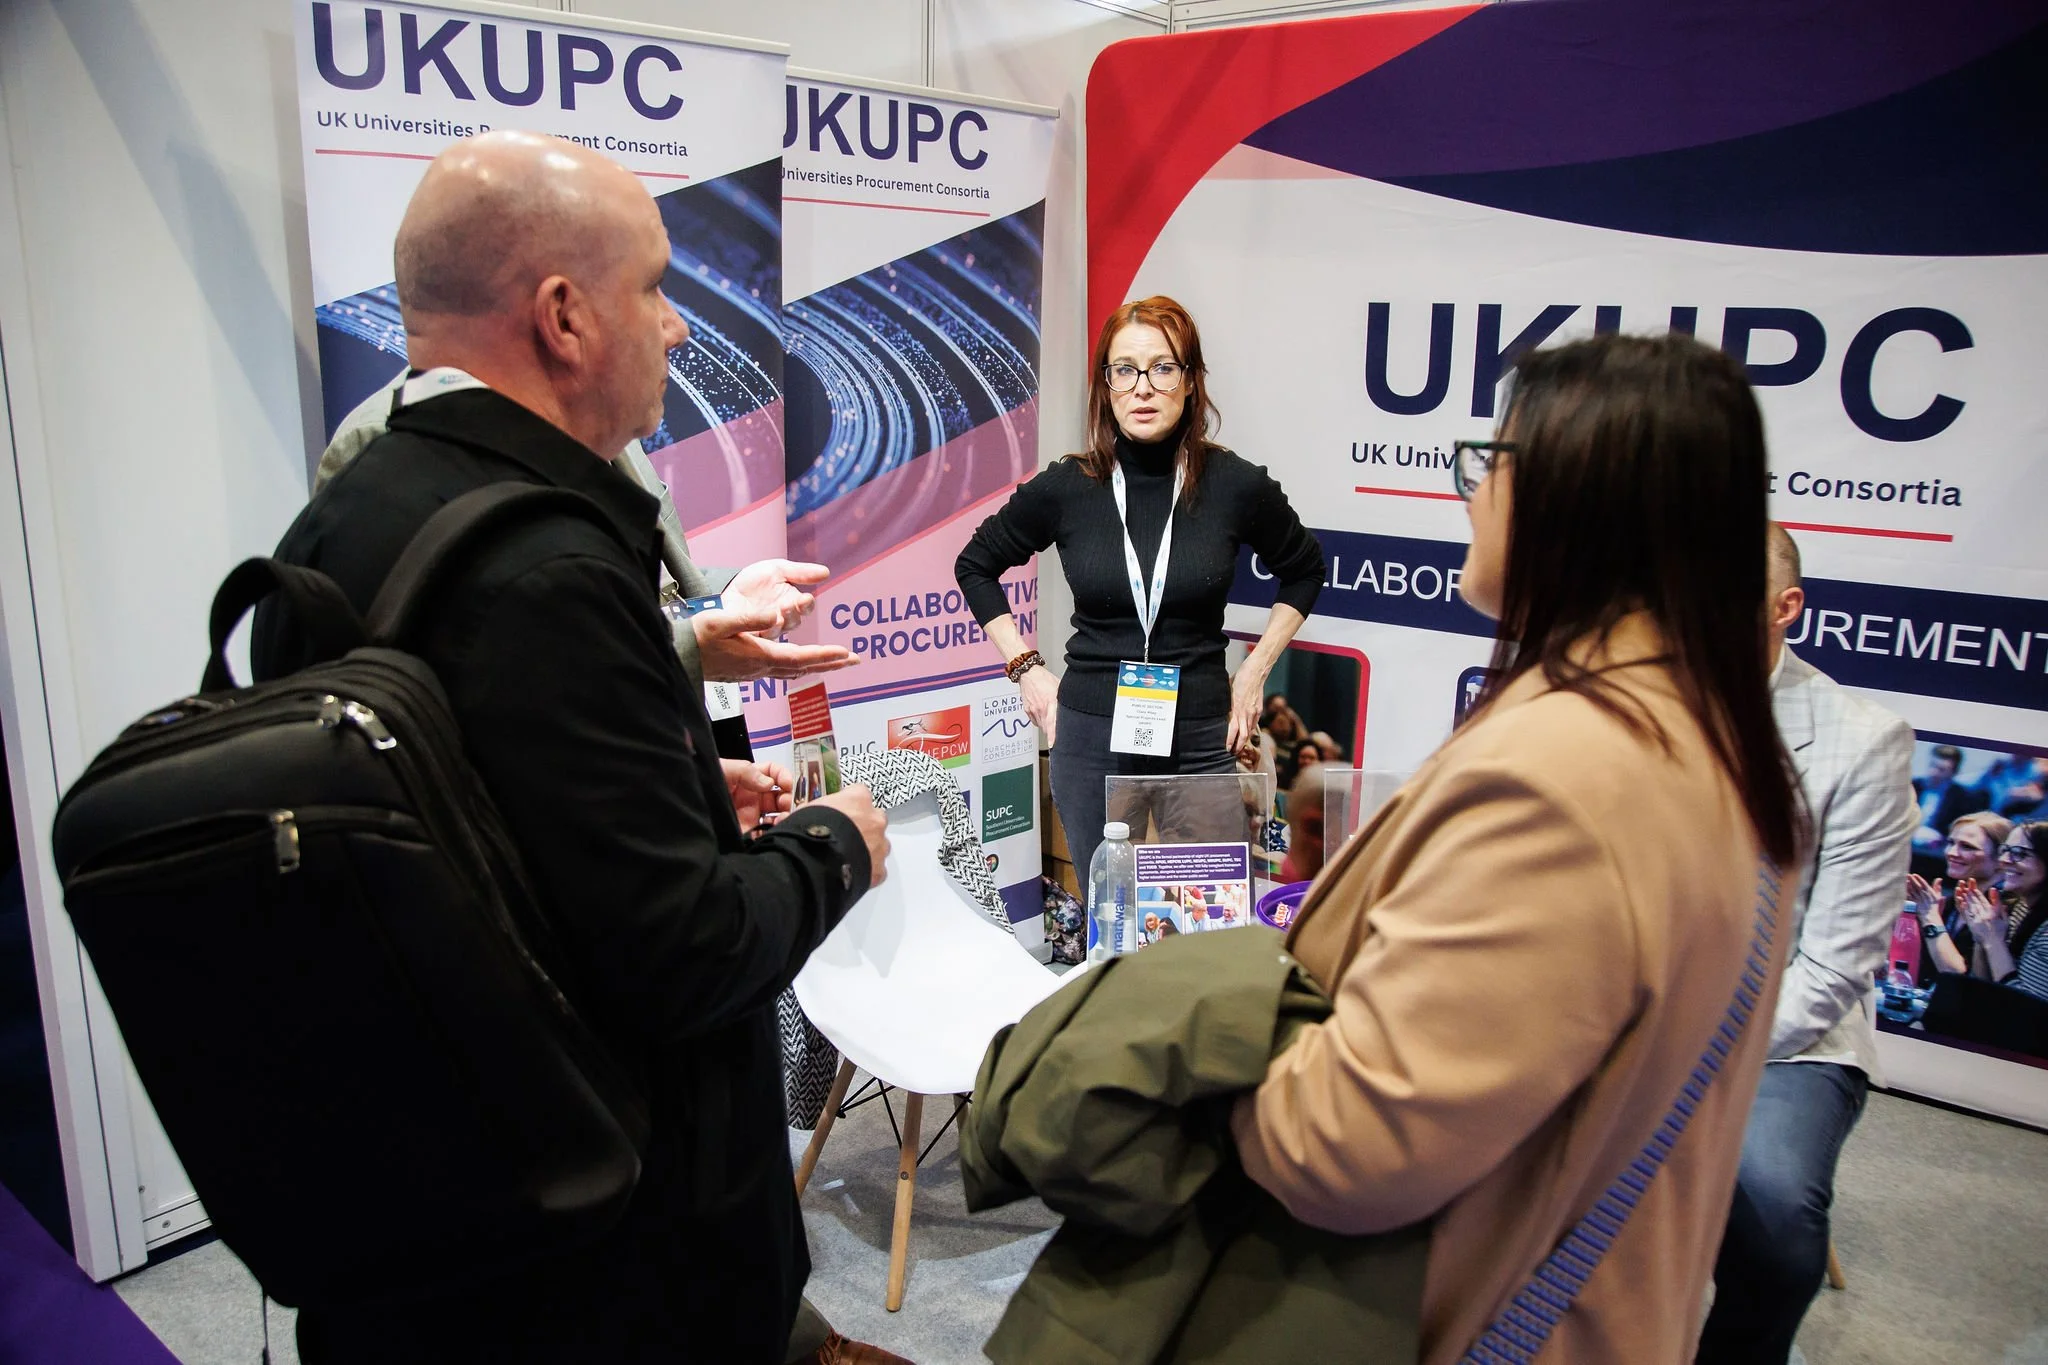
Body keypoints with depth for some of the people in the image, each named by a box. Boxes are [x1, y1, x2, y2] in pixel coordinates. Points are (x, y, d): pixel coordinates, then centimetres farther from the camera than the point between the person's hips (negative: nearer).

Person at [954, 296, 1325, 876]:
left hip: (1202, 741, 0)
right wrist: (1027, 668, 5)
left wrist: (1255, 670, 8)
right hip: (1090, 739, 1)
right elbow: (975, 566, 13)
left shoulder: (1236, 485, -3)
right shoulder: (1065, 488, -2)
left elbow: (1303, 569, 15)